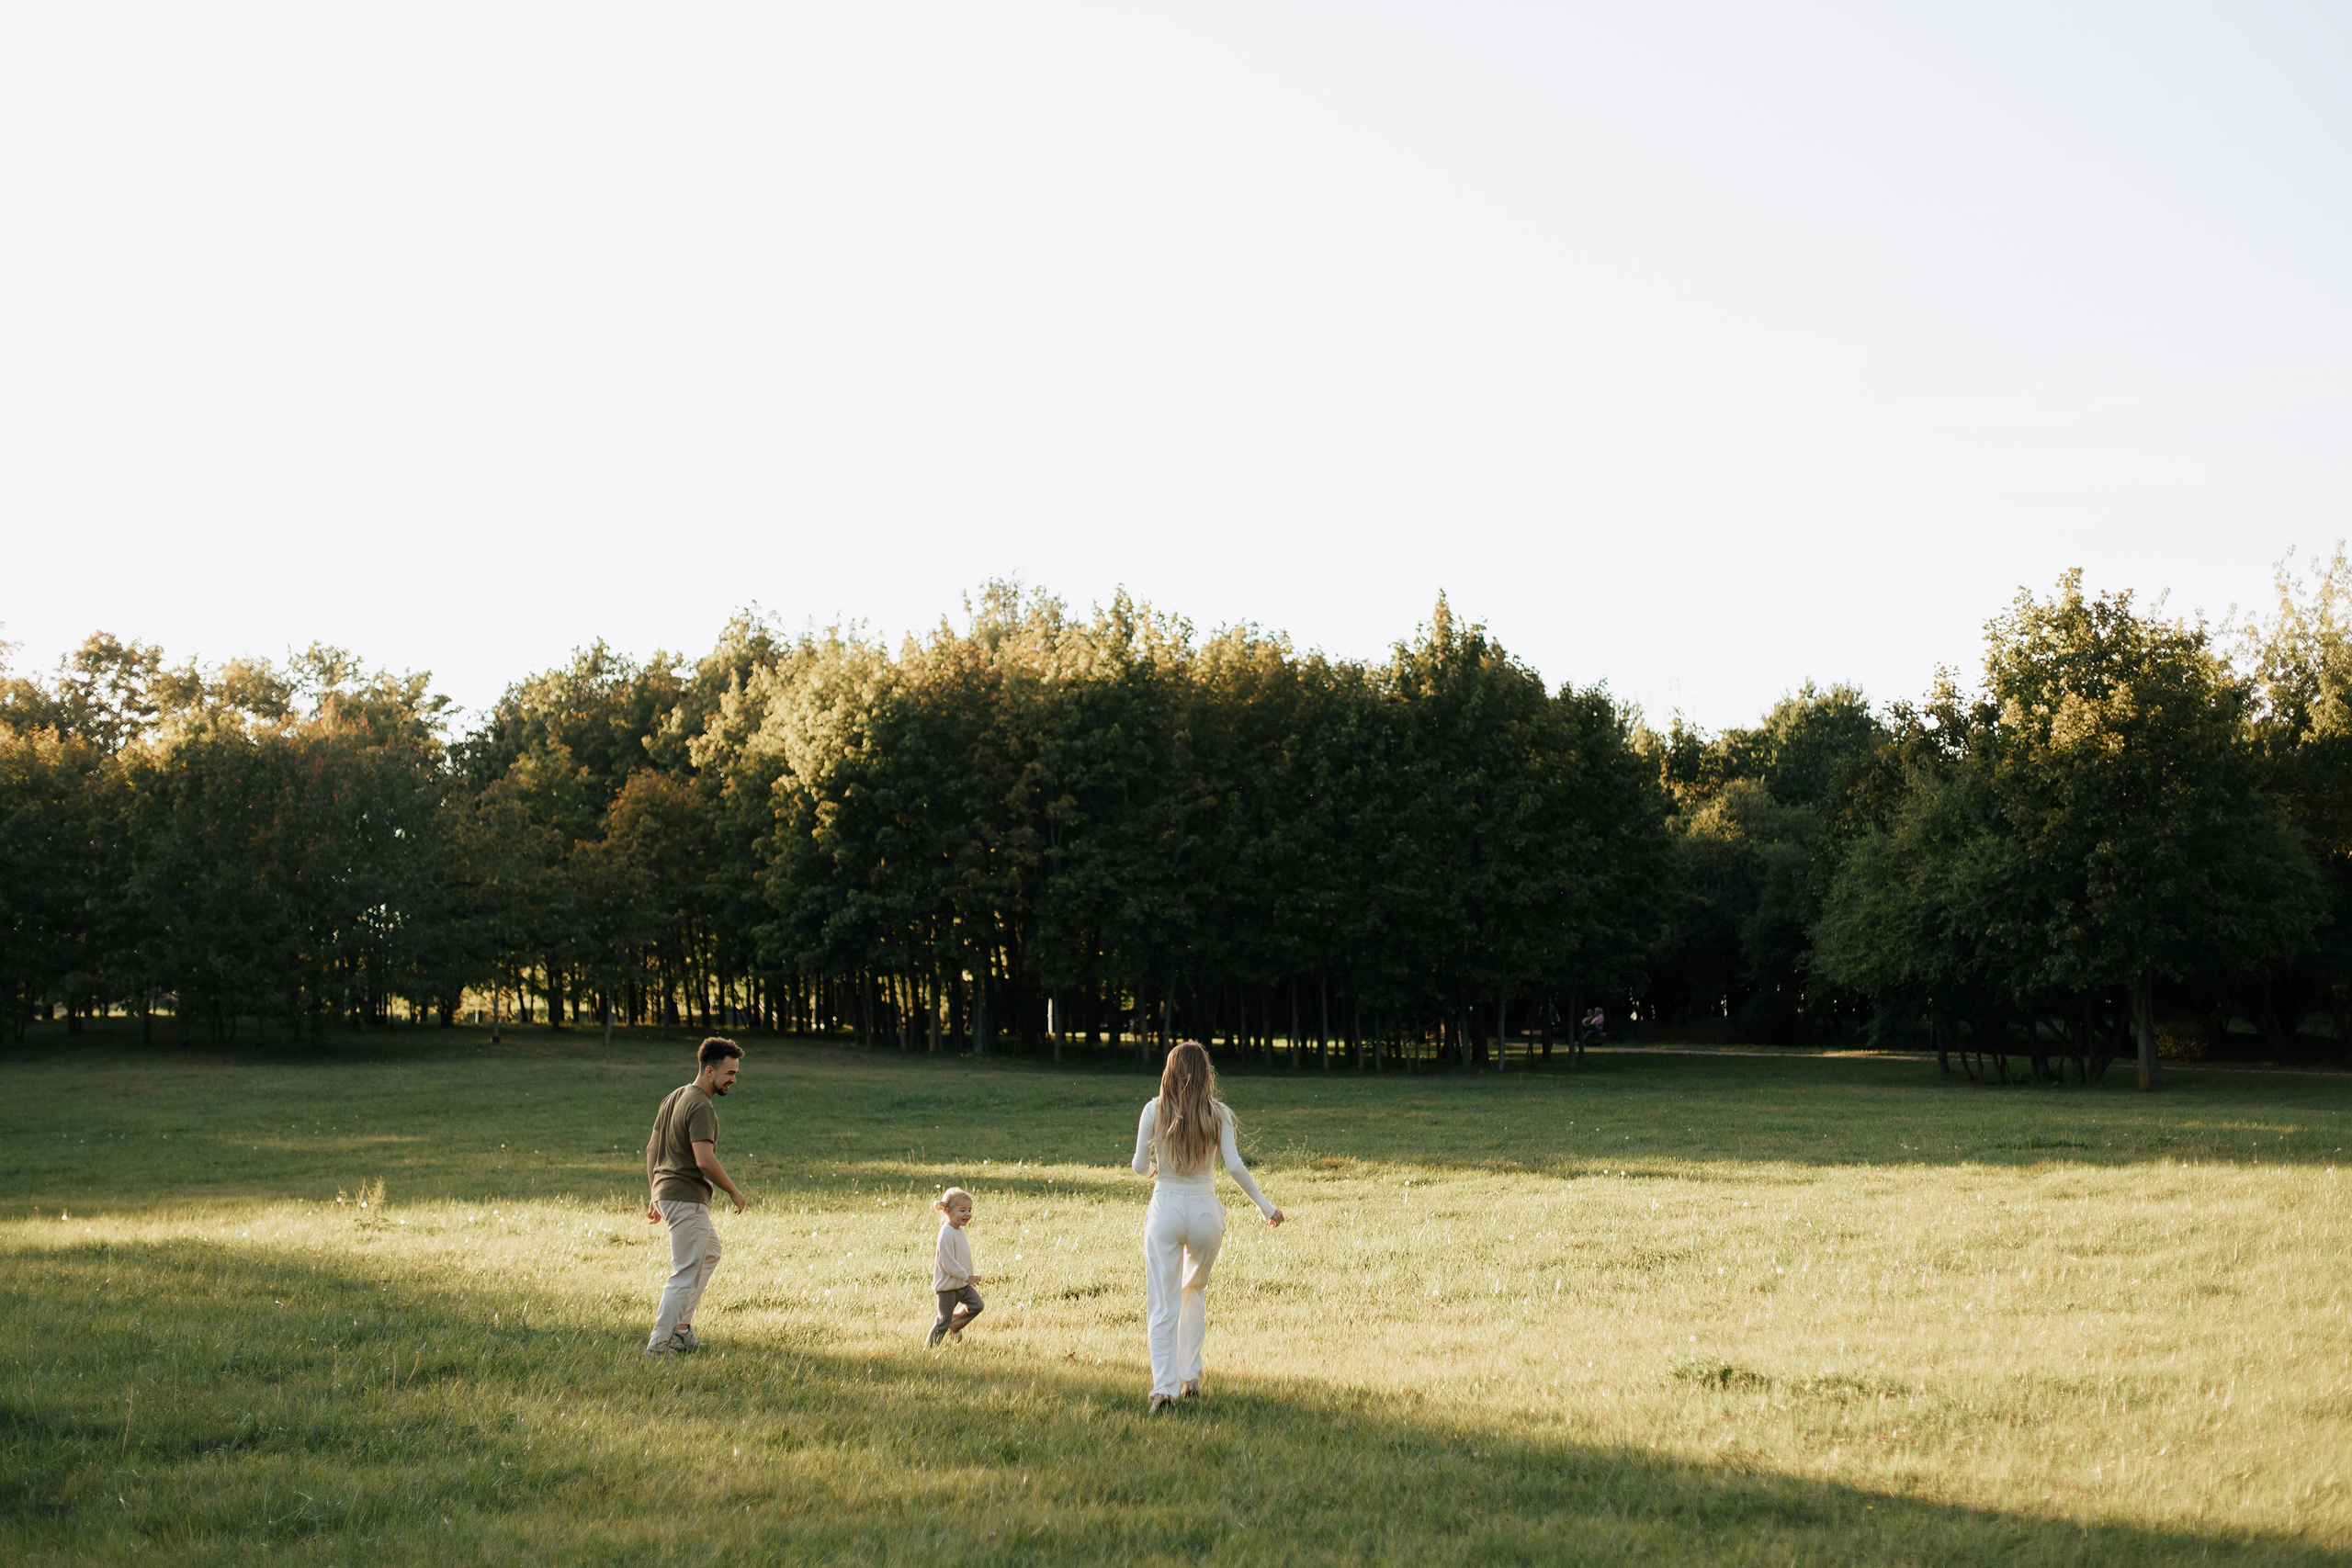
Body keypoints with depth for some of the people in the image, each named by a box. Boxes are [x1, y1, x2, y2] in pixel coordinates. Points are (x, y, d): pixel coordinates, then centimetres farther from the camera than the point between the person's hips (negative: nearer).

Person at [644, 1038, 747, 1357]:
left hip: (665, 1190, 10)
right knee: (686, 1274, -5)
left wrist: (654, 1196, 21)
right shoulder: (701, 1106, -17)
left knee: (710, 1252, 25)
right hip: (687, 1197, -10)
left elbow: (652, 1148, 18)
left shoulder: (676, 1097, 13)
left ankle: (680, 1325, 23)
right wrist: (734, 1191, -12)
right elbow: (705, 1160, -25)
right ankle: (658, 1345, -3)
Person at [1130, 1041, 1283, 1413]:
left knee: (1162, 1303, 1)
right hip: (1205, 1209, 2)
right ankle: (1190, 1378, 20)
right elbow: (1234, 1165, -8)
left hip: (1165, 1208, -2)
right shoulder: (1217, 1114, -2)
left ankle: (1164, 1385, -12)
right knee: (1195, 1291, 23)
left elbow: (1140, 1166, -3)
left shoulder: (1155, 1110, -3)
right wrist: (1264, 1205, 1)